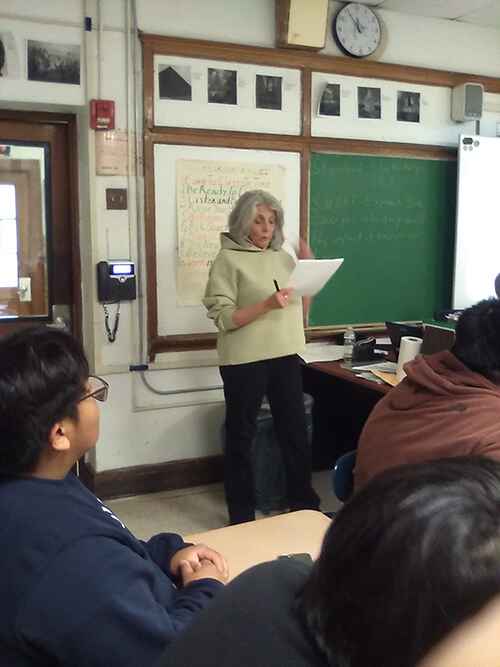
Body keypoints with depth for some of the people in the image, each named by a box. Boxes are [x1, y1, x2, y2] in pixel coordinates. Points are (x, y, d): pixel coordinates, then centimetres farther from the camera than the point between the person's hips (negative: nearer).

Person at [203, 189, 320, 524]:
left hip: (286, 356, 5)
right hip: (245, 361, -5)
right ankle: (242, 515, 21)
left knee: (296, 431, 14)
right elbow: (223, 318, -14)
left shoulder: (284, 257, 10)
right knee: (241, 436, 7)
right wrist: (267, 304, -24)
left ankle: (304, 504, 30)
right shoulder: (229, 259, -6)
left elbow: (301, 307, 15)